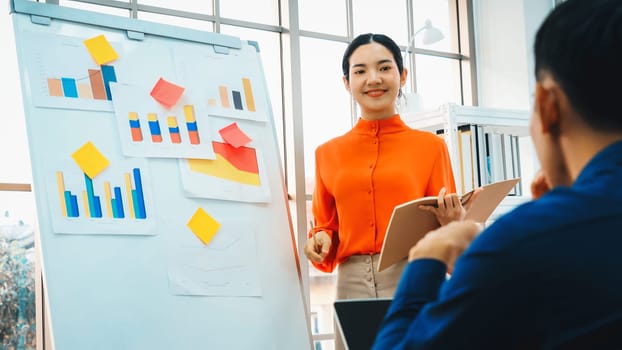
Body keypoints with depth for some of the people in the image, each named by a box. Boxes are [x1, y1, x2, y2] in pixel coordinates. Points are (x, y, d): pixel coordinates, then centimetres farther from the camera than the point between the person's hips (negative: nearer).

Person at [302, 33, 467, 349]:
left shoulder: (430, 145, 6)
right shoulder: (328, 153, 11)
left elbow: (445, 228, 7)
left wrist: (450, 224, -14)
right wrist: (320, 242, -5)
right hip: (352, 285, 2)